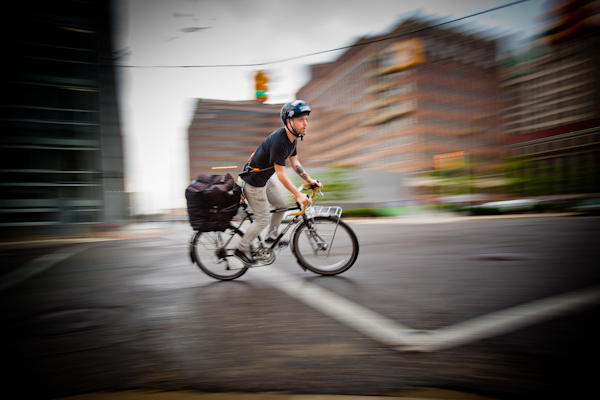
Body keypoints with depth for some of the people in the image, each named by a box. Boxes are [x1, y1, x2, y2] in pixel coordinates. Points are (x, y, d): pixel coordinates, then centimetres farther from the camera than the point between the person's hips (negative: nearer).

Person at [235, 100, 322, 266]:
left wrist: (310, 180, 5)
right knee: (262, 219, -1)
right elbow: (281, 175, -28)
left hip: (264, 179, 9)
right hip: (252, 182, -9)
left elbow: (294, 162, 9)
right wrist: (298, 195, -25)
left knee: (282, 205, 16)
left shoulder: (292, 137, -1)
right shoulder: (279, 141, -31)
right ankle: (242, 249, 16)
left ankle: (271, 236, 35)